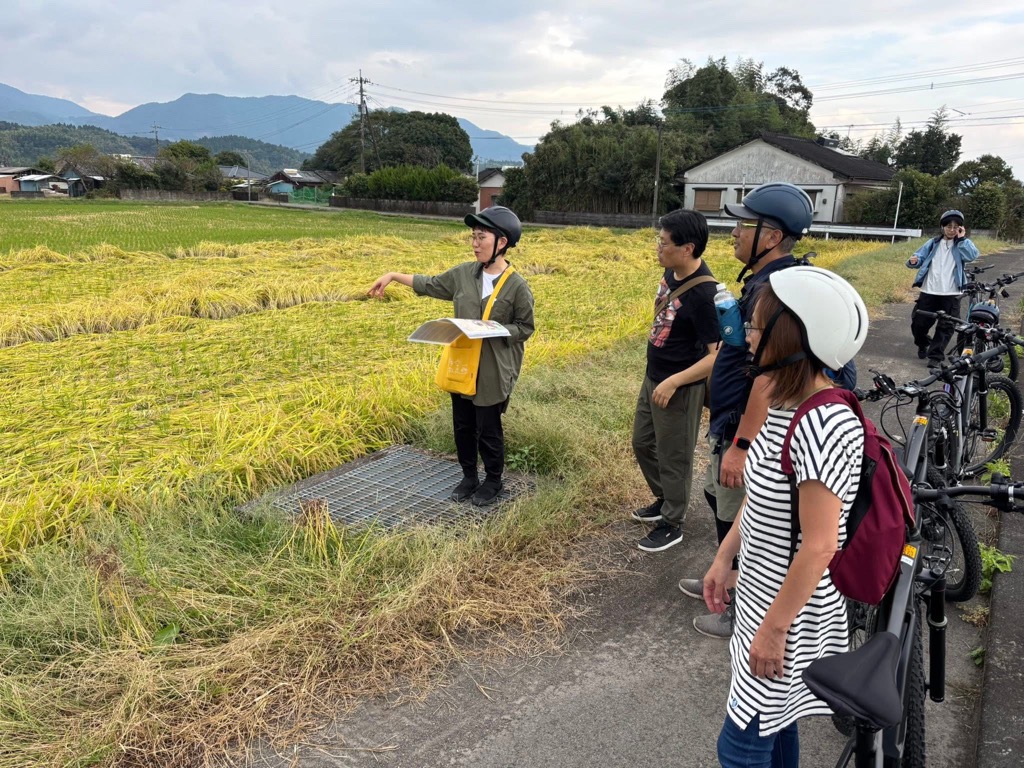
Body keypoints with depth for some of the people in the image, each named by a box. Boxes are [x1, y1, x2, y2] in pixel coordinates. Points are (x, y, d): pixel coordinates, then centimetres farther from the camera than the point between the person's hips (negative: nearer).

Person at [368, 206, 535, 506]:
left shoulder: (517, 286, -13)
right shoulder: (464, 273, 1)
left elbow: (525, 328, -6)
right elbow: (430, 285, 14)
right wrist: (393, 275, 13)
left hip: (494, 372, -5)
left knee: (488, 430, 6)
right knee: (462, 426, 15)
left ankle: (493, 481, 29)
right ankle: (469, 477, 34)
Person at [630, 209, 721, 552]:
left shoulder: (704, 294, -27)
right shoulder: (671, 272, -1)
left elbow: (718, 354, -27)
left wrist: (674, 382, -29)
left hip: (679, 390, -9)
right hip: (652, 379, 9)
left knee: (673, 458, 8)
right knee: (642, 443, 23)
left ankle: (672, 525, 28)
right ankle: (664, 500, 44)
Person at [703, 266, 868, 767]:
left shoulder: (823, 426, -29)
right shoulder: (786, 404, 0)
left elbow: (818, 546, -26)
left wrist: (774, 628, -19)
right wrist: (724, 557, 14)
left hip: (793, 611, -8)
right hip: (764, 594, 9)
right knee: (771, 723, 24)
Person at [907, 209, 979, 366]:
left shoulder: (963, 244, 5)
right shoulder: (933, 243, 8)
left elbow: (972, 256, -15)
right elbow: (919, 257, 0)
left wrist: (961, 238, -13)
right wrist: (913, 261, -23)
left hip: (951, 294, -1)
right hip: (929, 292, 1)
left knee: (945, 327, 1)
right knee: (919, 323, 5)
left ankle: (935, 355, 10)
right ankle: (923, 344, 32)